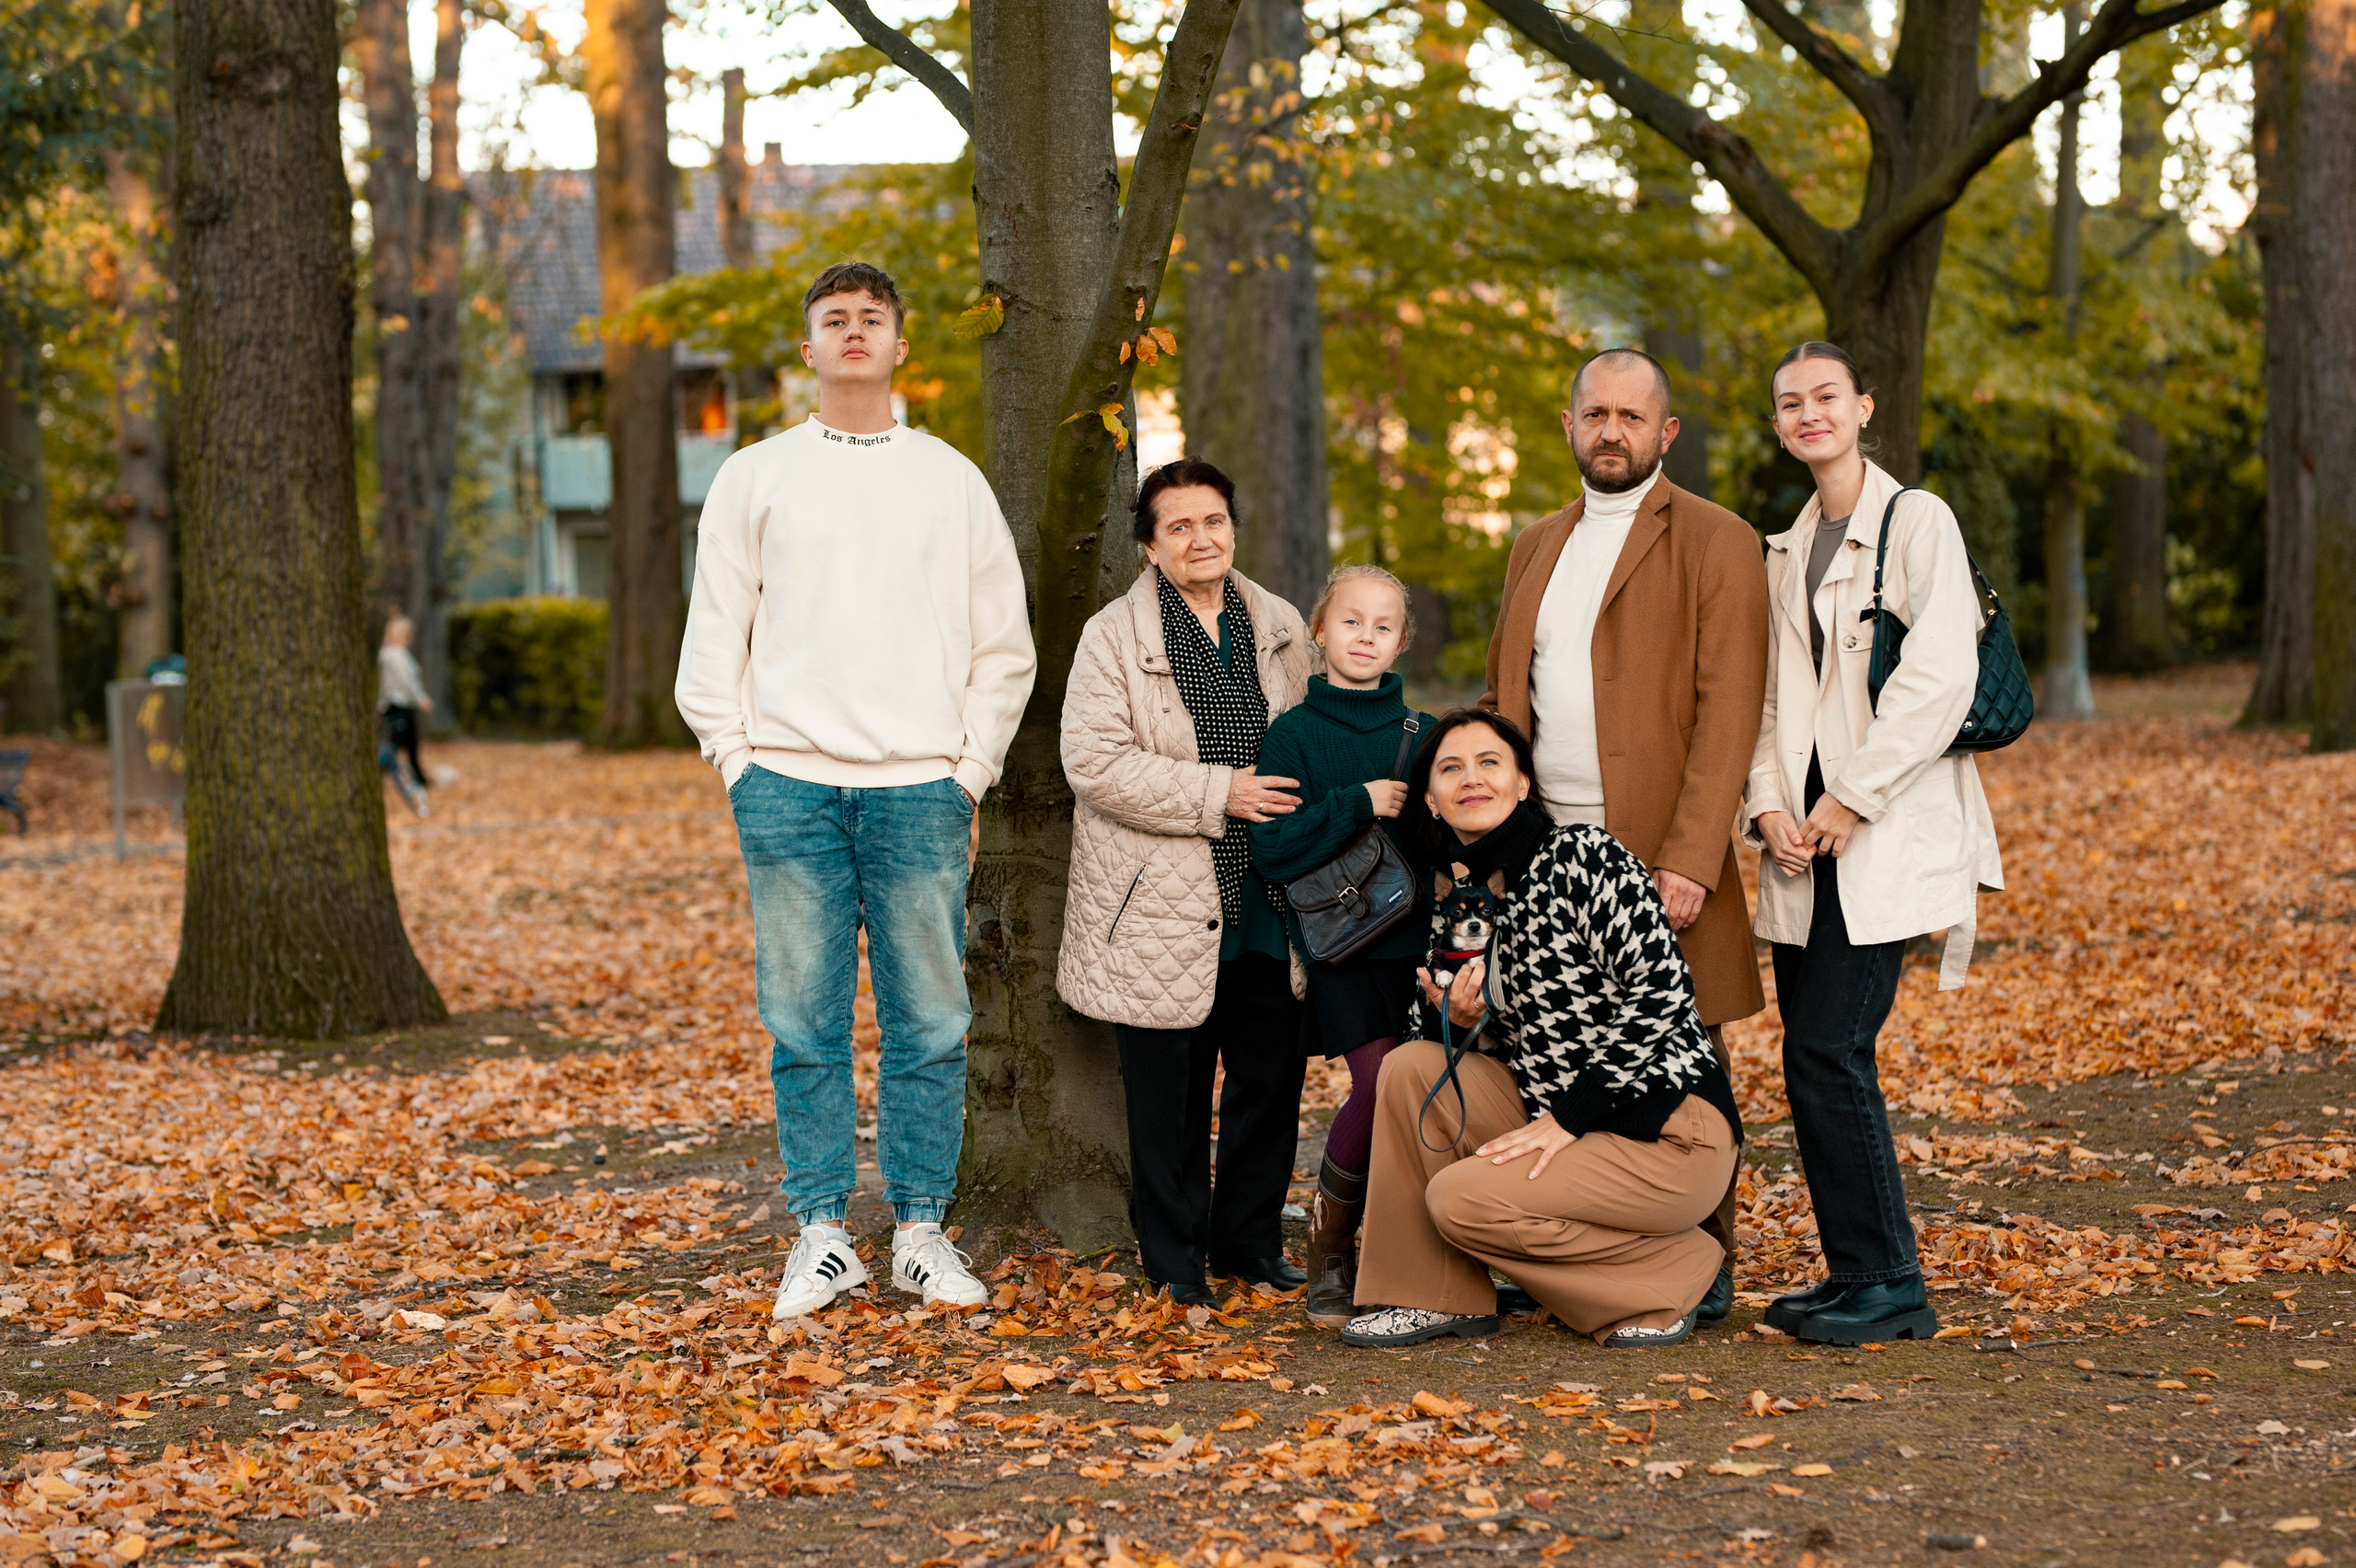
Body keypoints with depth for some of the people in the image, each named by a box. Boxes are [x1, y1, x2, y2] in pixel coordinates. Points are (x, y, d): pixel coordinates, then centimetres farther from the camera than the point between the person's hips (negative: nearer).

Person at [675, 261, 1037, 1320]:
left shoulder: (952, 479, 11)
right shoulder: (754, 477, 10)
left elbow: (1002, 647, 11)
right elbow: (714, 637, 9)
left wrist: (970, 775, 3)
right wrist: (738, 761, -1)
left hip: (922, 788, 0)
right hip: (790, 790, 0)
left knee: (931, 1022, 2)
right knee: (804, 1023, 2)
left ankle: (921, 1231, 11)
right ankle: (822, 1233, 10)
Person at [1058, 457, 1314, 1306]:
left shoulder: (1280, 629, 9)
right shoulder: (1113, 638, -7)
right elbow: (1094, 761, -16)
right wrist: (1219, 794, -18)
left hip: (1264, 907, 5)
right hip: (1163, 910, -4)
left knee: (1273, 1074, 9)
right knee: (1170, 1092, 4)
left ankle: (1249, 1239, 26)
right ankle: (1175, 1259, 18)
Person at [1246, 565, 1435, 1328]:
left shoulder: (1420, 733, 12)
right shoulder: (1295, 734, 1)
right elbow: (1271, 847, -7)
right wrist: (1357, 805, -15)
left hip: (1415, 939, 4)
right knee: (1381, 1081, -18)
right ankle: (1329, 1252, 2)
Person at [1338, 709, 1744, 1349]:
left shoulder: (1586, 857, -13)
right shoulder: (1454, 901, 9)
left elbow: (1662, 993, -20)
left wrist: (1569, 1118, -19)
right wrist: (1460, 1021, -9)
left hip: (1669, 1132, -7)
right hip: (1556, 1113, 7)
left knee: (1463, 1198, -20)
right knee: (1410, 1067, -6)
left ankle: (1667, 1277, 0)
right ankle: (1439, 1297, 4)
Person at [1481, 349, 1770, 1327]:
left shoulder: (1715, 545, -1)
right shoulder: (1538, 548, 19)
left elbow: (1727, 713, -9)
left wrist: (1690, 861, -17)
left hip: (1655, 853, -5)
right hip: (1543, 848, 5)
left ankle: (1703, 1271, 9)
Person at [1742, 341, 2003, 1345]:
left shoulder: (1916, 521, -3)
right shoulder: (1786, 549, 18)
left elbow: (1941, 677, -12)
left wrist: (1852, 798, -13)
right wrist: (1769, 804, 1)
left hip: (1887, 836, -7)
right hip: (1807, 845, 7)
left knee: (1827, 1054, -13)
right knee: (1818, 1061, 5)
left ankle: (1886, 1285, -3)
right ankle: (1857, 1274, 14)